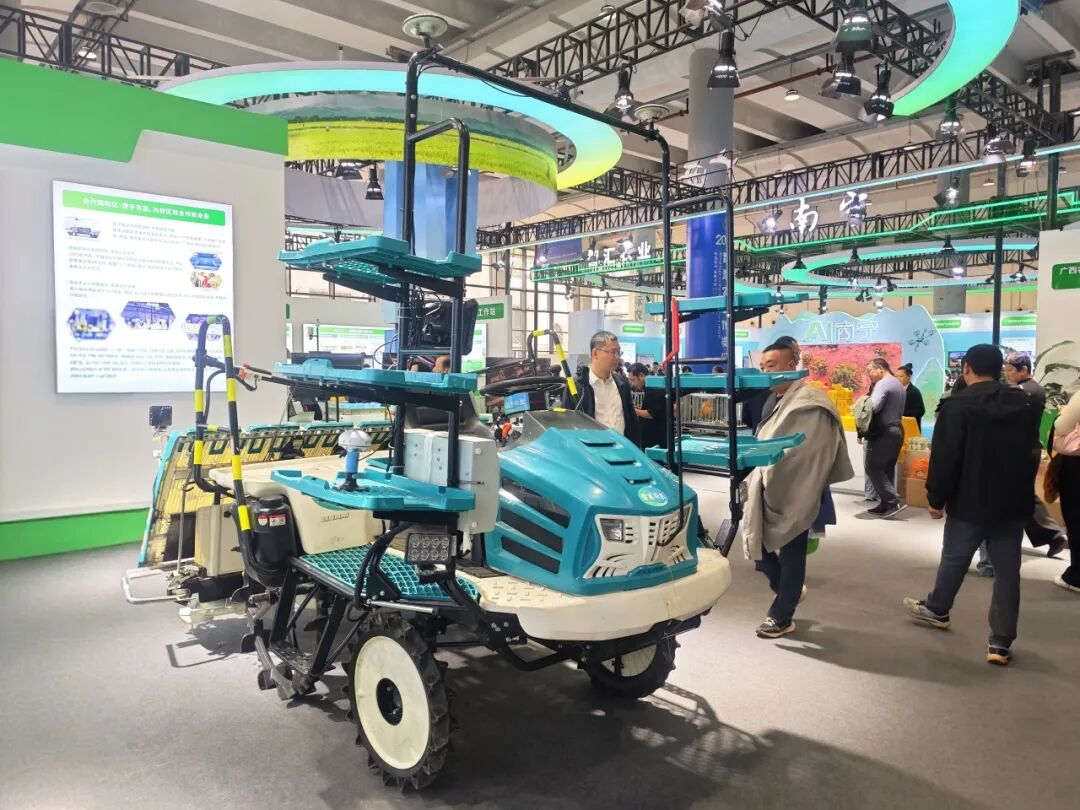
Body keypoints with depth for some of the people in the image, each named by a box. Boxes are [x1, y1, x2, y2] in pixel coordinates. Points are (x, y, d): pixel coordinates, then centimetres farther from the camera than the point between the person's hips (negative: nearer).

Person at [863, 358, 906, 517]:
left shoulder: (882, 384, -15)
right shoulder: (898, 384, 17)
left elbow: (873, 406, -26)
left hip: (884, 432, -10)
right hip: (896, 429, 10)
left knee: (873, 468, -4)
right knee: (887, 468, 12)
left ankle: (893, 501, -11)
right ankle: (886, 504, 14)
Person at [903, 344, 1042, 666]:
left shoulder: (957, 405, -14)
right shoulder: (1026, 404, 6)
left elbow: (944, 458, -15)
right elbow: (1032, 455, 16)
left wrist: (936, 498, -5)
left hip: (969, 503, -4)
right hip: (1013, 503, 4)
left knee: (954, 560, 15)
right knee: (1007, 571, 6)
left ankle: (937, 609, 35)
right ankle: (1001, 642, 7)